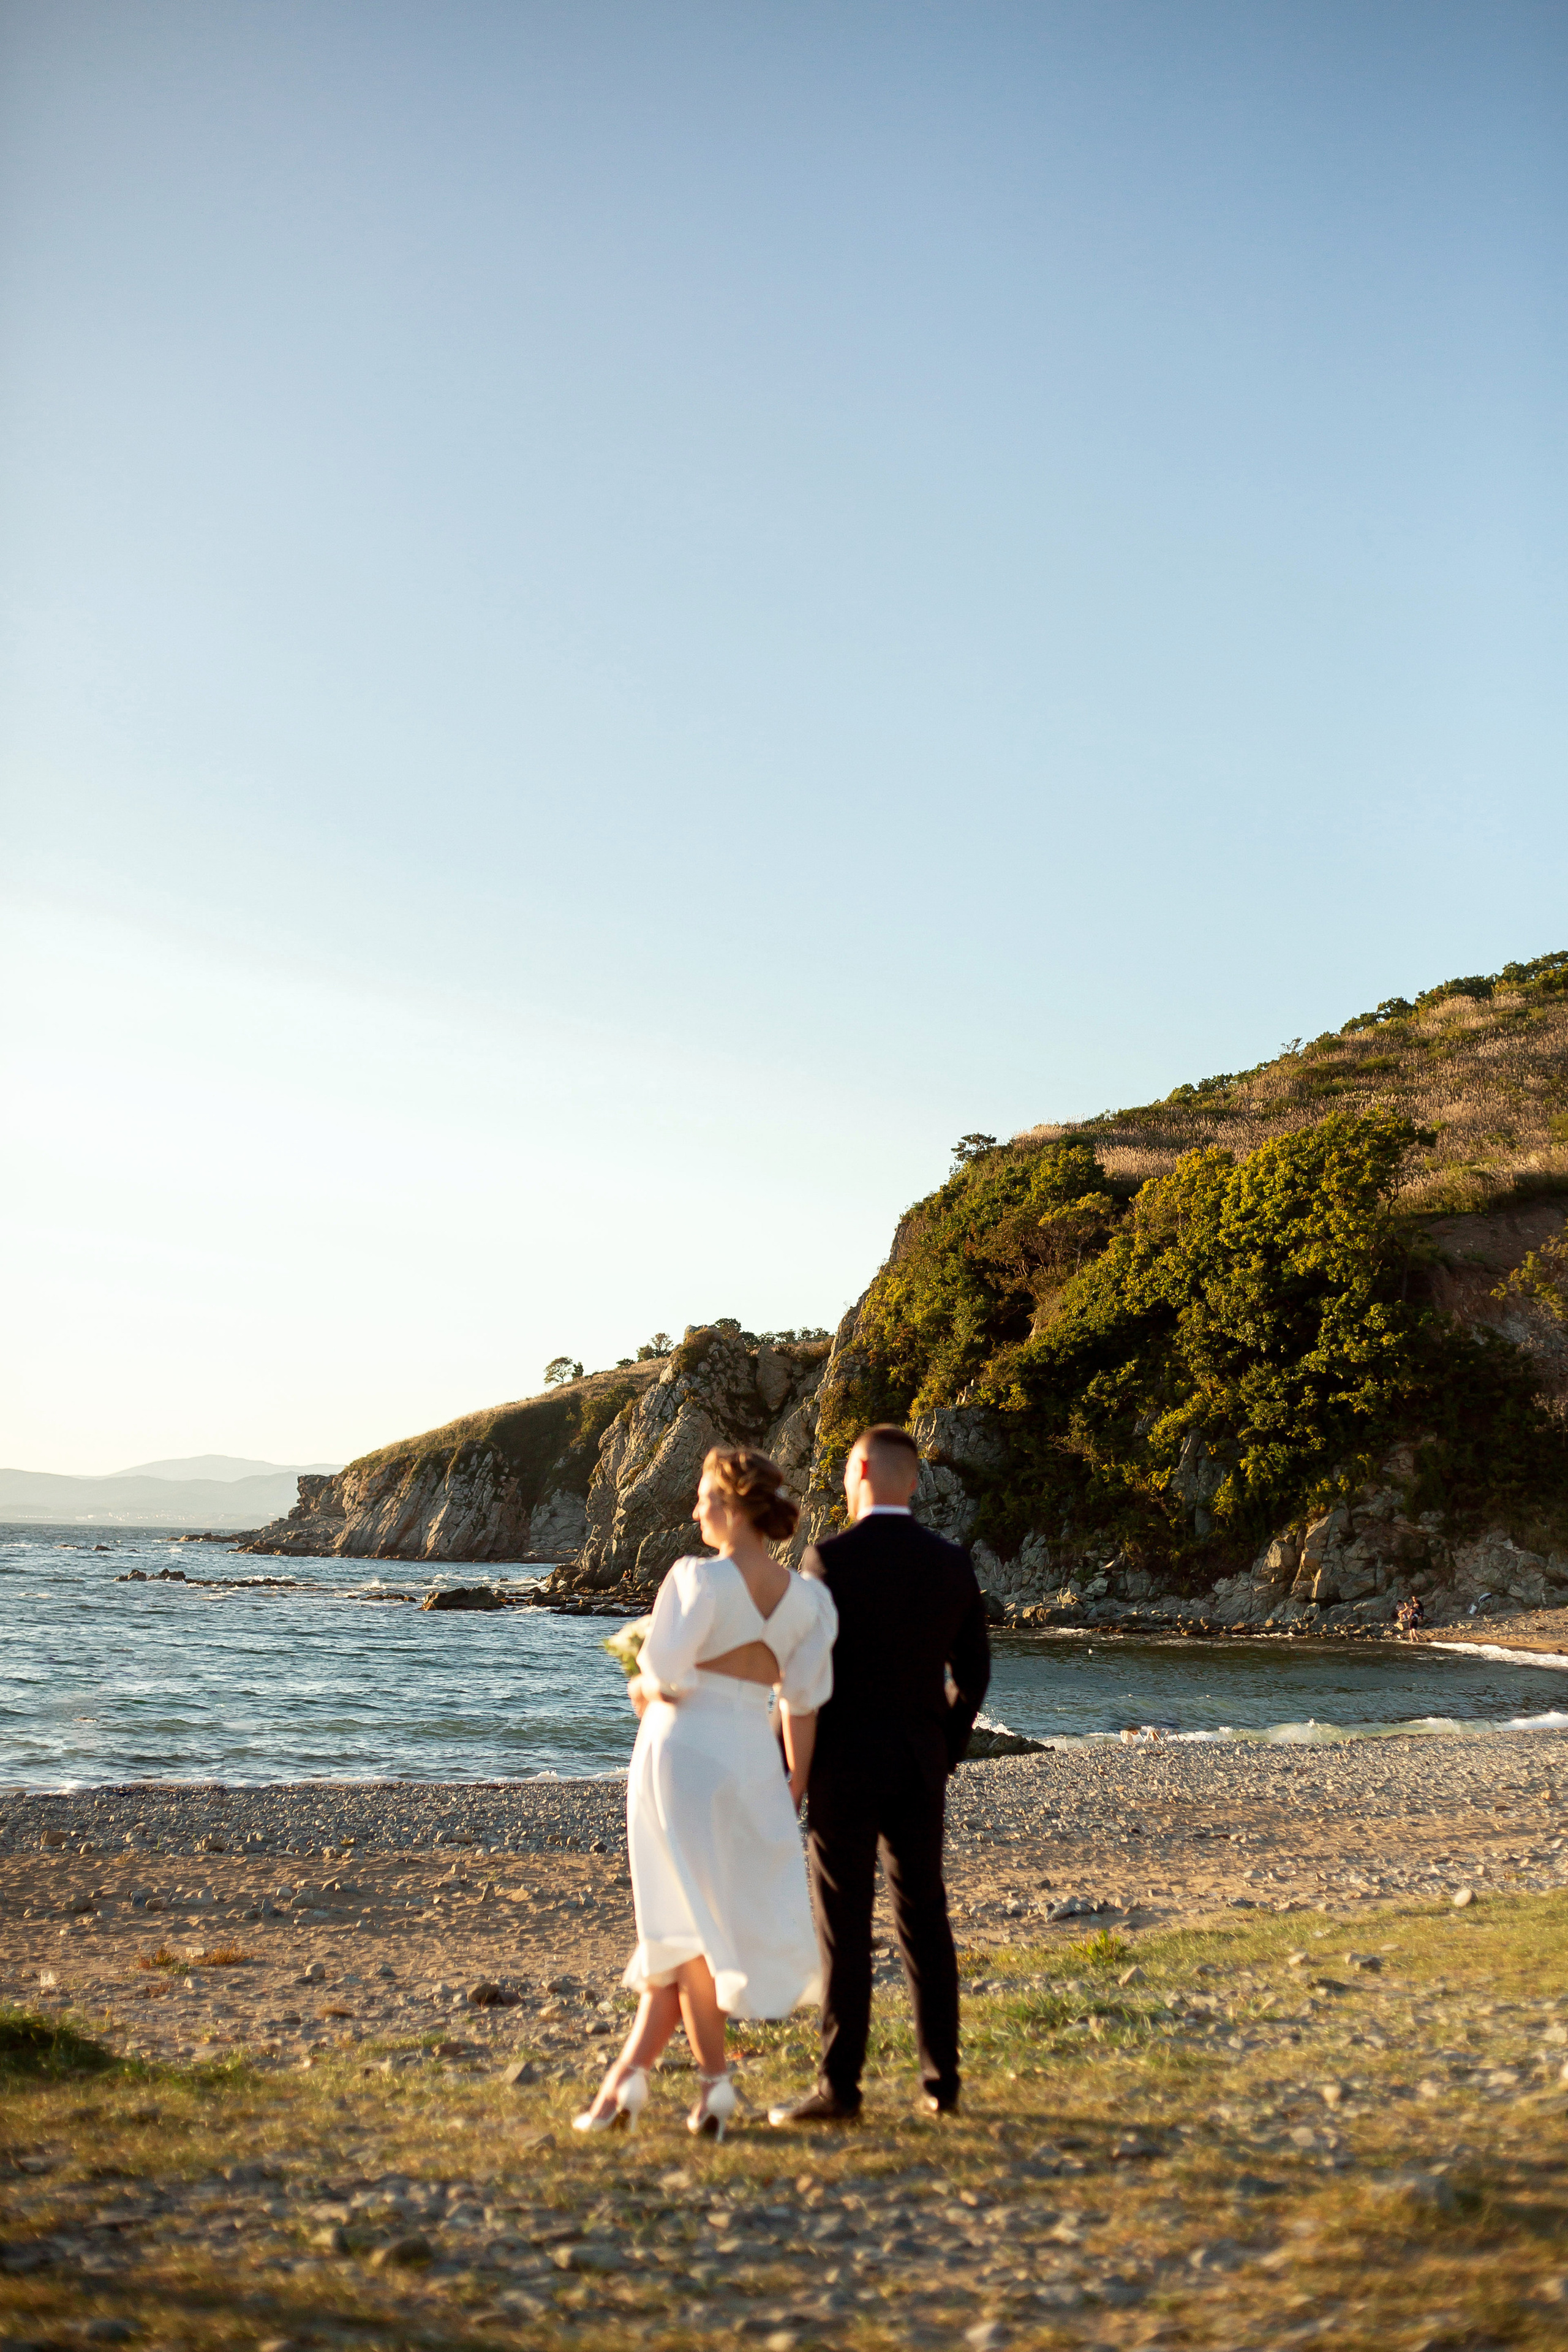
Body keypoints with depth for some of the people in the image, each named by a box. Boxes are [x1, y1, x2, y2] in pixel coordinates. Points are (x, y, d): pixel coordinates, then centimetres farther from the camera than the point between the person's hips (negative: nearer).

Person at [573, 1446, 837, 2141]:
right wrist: (798, 1785, 11)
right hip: (752, 1754, 5)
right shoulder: (804, 1596, 2)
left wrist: (644, 1689, 5)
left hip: (682, 1748, -5)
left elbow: (667, 1674, -17)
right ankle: (629, 2072, 16)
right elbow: (803, 1700, 3)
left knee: (687, 1923, 5)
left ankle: (715, 2083, 5)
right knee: (707, 1921, 14)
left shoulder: (698, 1579, -14)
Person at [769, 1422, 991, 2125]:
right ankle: (941, 2081, 15)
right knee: (925, 1923, 11)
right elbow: (973, 1672, 8)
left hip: (845, 1763, -5)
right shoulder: (951, 1563, 4)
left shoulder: (830, 1559, -12)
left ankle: (839, 2087, 2)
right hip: (920, 1766, 5)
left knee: (844, 1930, -1)